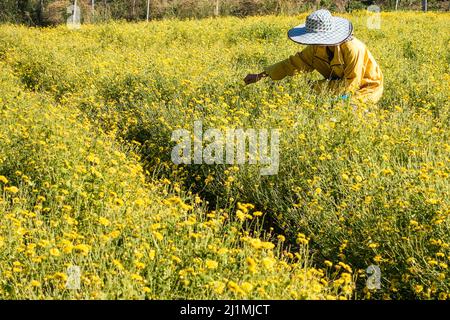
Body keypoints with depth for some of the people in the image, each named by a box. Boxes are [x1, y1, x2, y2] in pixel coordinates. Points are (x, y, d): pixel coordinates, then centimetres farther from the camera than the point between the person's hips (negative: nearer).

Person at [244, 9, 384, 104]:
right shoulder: (318, 48, -11)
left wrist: (317, 86, -25)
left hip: (366, 90, -7)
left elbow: (350, 85, -27)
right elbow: (295, 63, -3)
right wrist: (261, 76, -8)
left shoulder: (353, 49, -32)